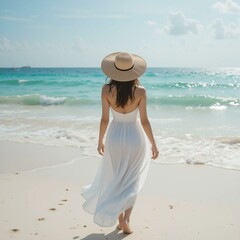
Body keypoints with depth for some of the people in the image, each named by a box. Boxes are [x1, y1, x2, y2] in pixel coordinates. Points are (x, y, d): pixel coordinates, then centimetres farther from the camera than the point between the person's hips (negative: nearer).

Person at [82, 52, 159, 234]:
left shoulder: (106, 90, -12)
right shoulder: (140, 91, -15)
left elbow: (104, 119, -6)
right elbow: (144, 121, -11)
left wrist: (100, 141, 9)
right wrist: (154, 144, 1)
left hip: (115, 137, 1)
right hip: (135, 137, -1)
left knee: (116, 180, 20)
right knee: (131, 182, 15)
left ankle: (120, 219, 28)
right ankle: (126, 220, 6)